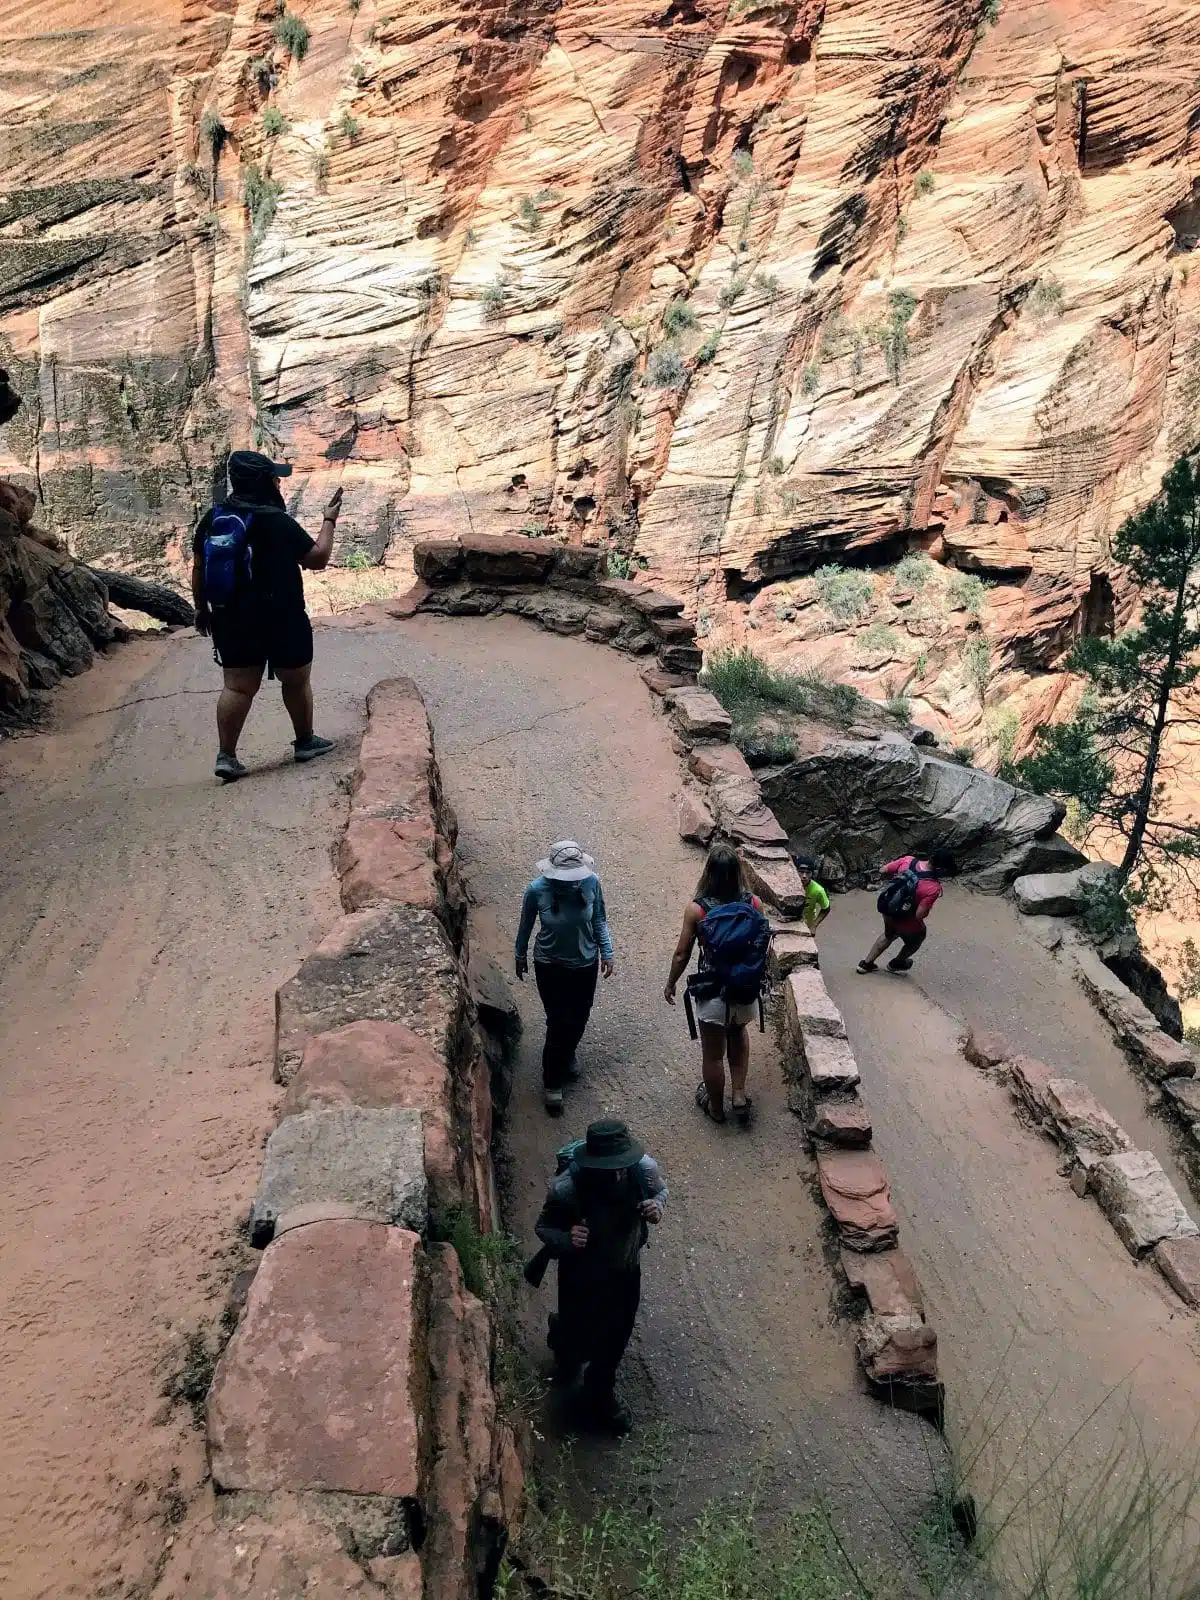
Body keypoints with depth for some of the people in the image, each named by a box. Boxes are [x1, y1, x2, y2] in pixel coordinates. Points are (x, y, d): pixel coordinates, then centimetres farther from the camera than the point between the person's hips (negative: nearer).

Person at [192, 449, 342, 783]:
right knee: (296, 681, 14)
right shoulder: (278, 522, -15)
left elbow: (198, 569, 7)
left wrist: (202, 609, 18)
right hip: (281, 620, -5)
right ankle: (305, 742, 28)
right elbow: (318, 559, -9)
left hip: (231, 620, 5)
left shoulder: (212, 518, 2)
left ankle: (225, 756, 2)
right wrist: (329, 521, 3)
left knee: (238, 687, 8)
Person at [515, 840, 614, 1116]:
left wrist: (606, 952, -4)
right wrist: (520, 955, 7)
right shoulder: (537, 890, -26)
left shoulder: (591, 882, -21)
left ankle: (567, 1056, 53)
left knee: (579, 1019, 21)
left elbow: (599, 919, -2)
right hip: (551, 966, -3)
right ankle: (552, 1084, 25)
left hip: (585, 964, 3)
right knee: (558, 1024, 3)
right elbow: (526, 925, -6)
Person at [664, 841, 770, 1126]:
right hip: (747, 991, 3)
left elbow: (681, 955, -10)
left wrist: (670, 984, 8)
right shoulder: (754, 904, -12)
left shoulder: (697, 910, -18)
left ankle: (715, 1107, 38)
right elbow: (765, 947, -1)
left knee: (713, 1053, 19)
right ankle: (739, 1094, 30)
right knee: (738, 1033, 33)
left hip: (713, 993, -3)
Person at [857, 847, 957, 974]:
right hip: (906, 922, -5)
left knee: (889, 934, 37)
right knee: (917, 937, 32)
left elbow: (884, 871, -6)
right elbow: (919, 915, -30)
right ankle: (896, 964, 54)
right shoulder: (933, 888, -33)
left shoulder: (908, 860, -19)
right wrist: (927, 909, -10)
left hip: (887, 910, 5)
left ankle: (866, 963, 46)